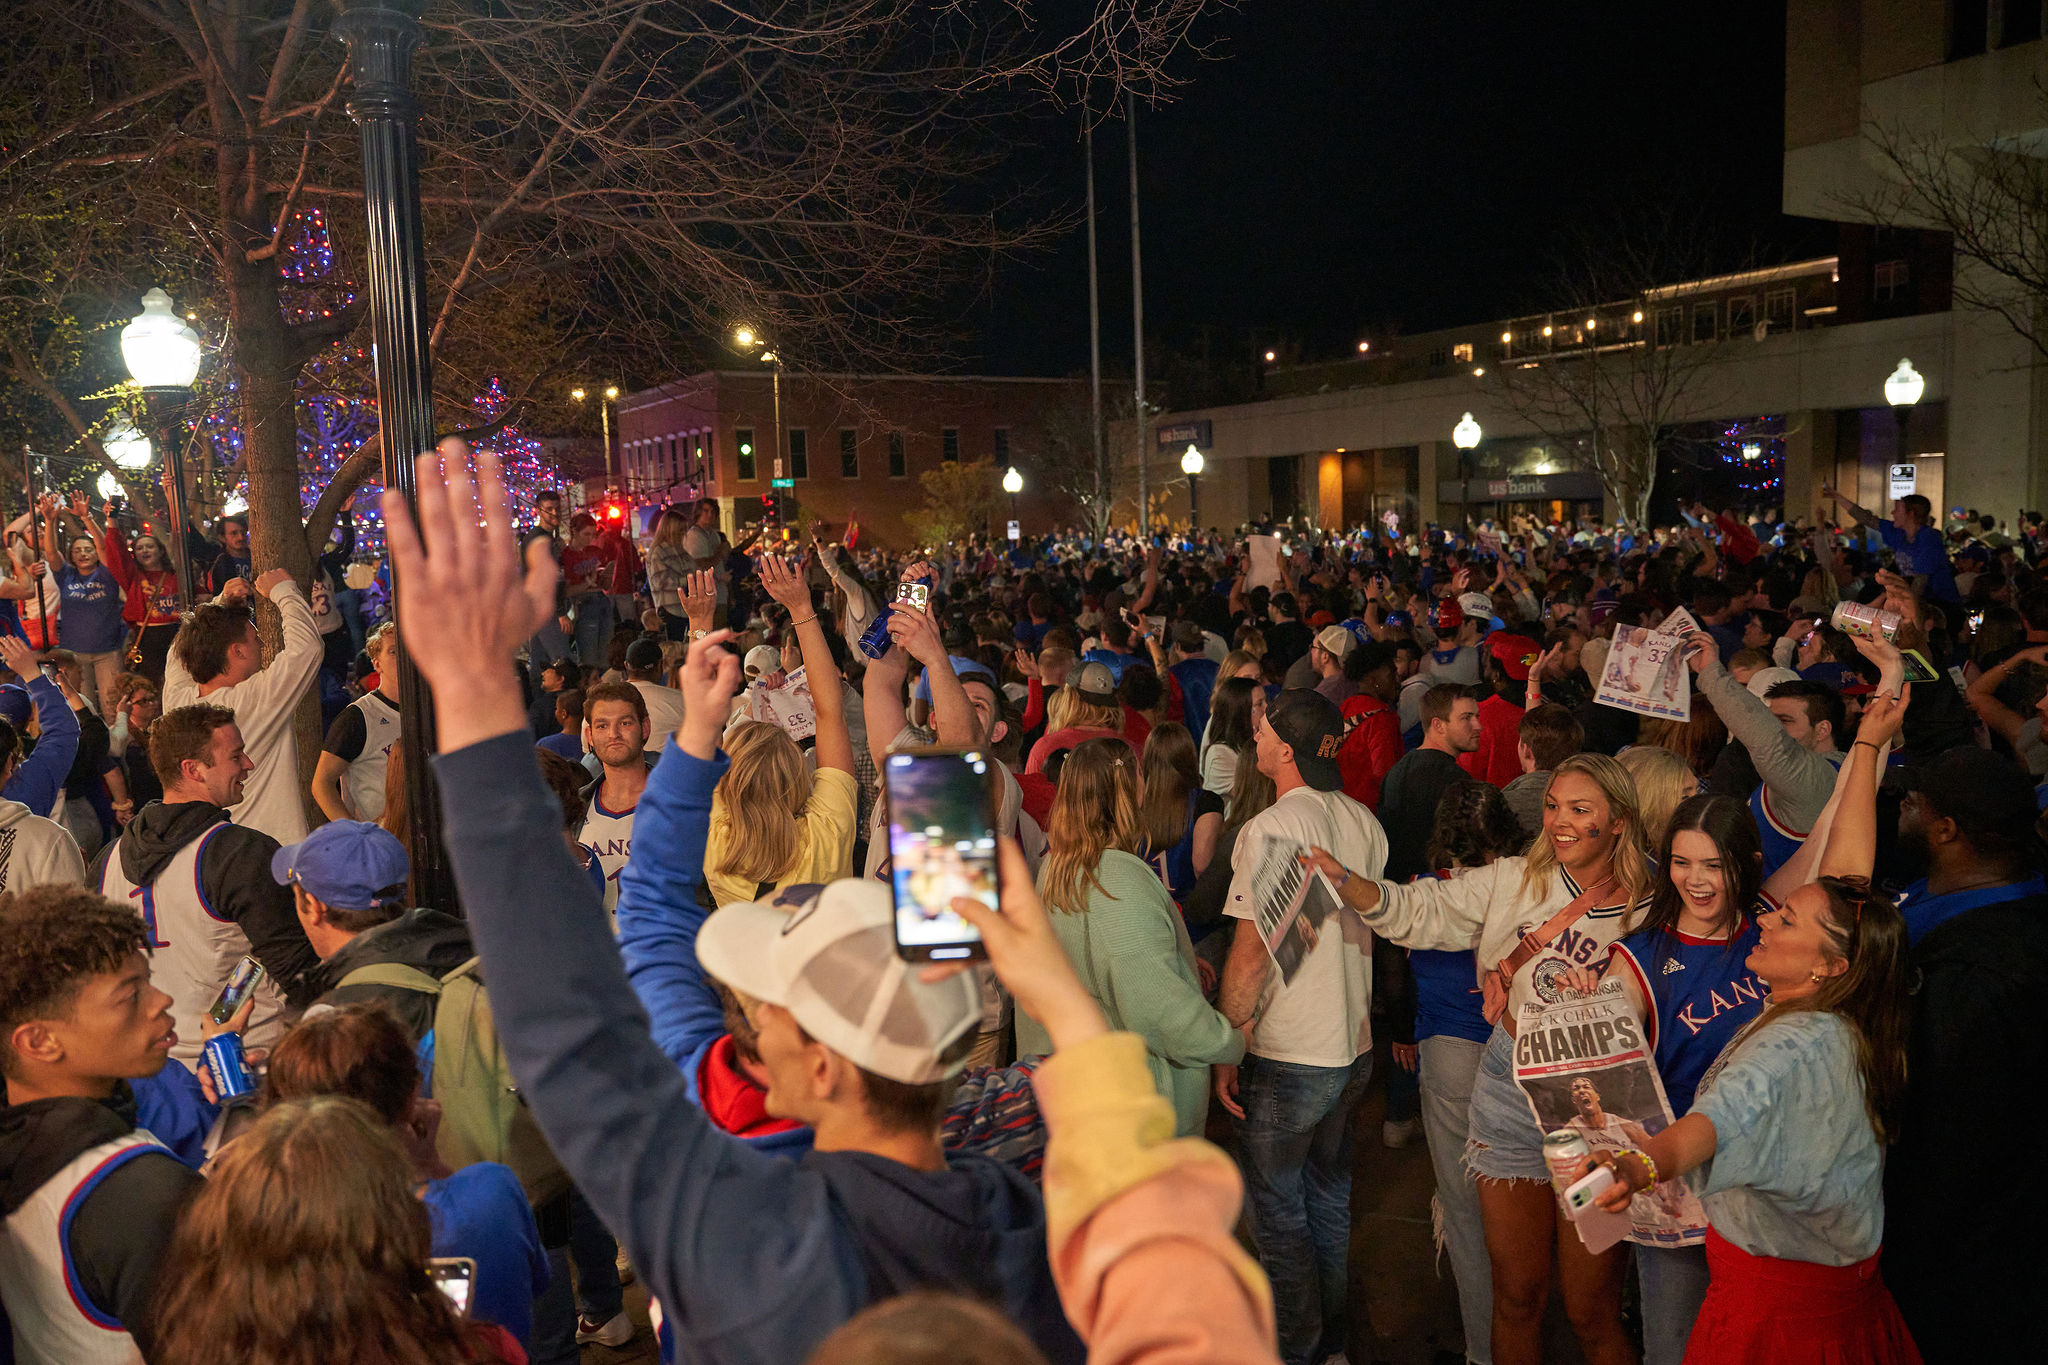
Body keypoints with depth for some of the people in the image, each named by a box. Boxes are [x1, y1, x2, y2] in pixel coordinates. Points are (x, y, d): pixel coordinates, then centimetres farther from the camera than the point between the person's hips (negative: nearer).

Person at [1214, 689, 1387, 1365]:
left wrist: (1225, 1048, -11)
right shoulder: (1365, 822, 1)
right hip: (1354, 1044, 7)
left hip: (1287, 1055, -7)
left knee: (1276, 1204, 9)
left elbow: (1250, 953, -20)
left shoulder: (1267, 830, -20)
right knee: (1329, 1191, 21)